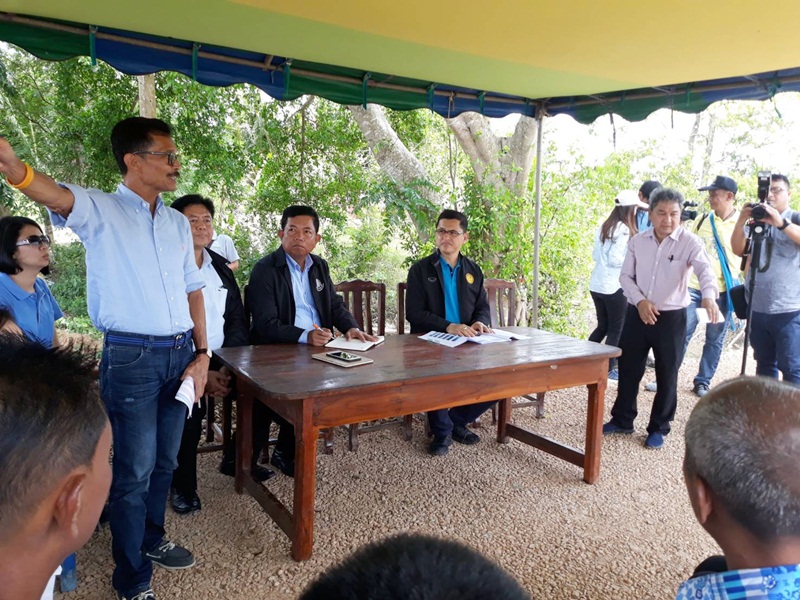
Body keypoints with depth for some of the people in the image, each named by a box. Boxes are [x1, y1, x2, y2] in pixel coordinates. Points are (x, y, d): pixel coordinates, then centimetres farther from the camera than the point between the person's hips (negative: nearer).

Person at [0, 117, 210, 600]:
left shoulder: (178, 223, 11)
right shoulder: (101, 210, -6)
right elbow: (57, 197, -28)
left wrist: (202, 353, 6)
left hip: (179, 353, 6)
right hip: (131, 357, -5)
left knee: (165, 462, 18)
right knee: (134, 471, 3)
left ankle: (152, 539, 40)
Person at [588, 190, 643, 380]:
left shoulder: (604, 227, 11)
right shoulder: (624, 229, -13)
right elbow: (614, 258, -19)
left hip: (596, 284, 8)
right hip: (614, 286, -8)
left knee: (602, 326, 18)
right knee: (616, 329, 5)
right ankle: (608, 368, 9)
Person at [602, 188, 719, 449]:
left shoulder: (690, 242, -10)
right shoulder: (638, 241, 2)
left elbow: (705, 270, -25)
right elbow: (625, 275, 5)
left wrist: (709, 296, -46)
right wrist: (640, 301, -12)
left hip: (671, 317, -3)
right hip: (637, 314, 3)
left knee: (667, 374, 6)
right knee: (628, 368, 11)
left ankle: (658, 428, 23)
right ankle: (622, 420, 29)